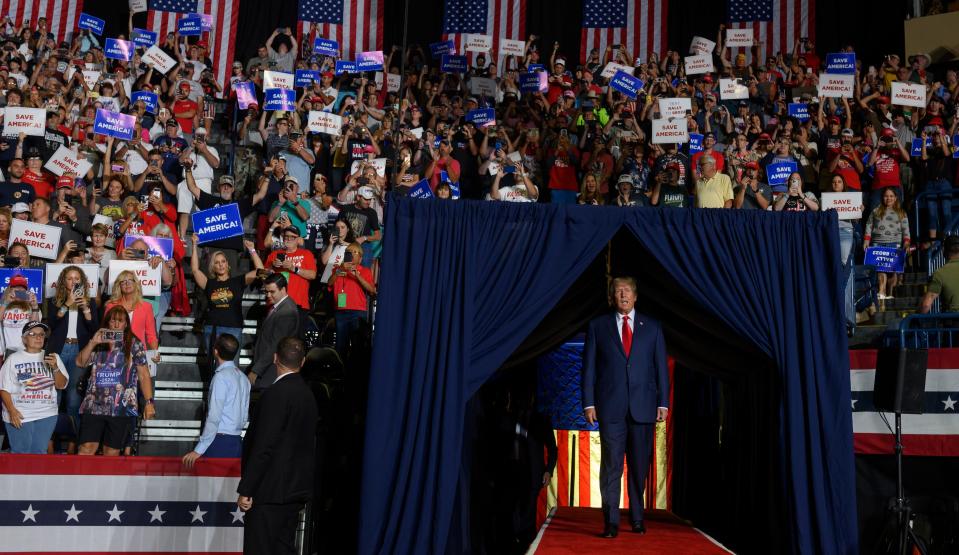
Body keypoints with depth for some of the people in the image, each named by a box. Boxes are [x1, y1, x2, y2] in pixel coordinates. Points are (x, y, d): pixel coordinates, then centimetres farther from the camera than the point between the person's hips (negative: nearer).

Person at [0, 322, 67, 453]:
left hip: (47, 415, 2)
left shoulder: (53, 357, 8)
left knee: (39, 453, 4)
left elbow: (61, 385, 5)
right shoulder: (13, 359, 2)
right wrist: (11, 410, -12)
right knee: (20, 455, -3)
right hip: (19, 415, -2)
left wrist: (55, 368, -12)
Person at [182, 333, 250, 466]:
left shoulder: (221, 377, -12)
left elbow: (214, 417, -16)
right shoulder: (243, 377, 10)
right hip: (237, 441, 8)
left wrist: (199, 450, -14)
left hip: (219, 441, -8)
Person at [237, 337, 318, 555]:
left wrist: (245, 490, -14)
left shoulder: (276, 394, -16)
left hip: (271, 490, -8)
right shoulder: (307, 394, 9)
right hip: (296, 489, 8)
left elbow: (263, 447, -19)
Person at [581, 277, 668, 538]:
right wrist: (589, 403, -2)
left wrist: (663, 402, 2)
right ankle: (611, 522, -1)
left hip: (643, 406, 1)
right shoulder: (597, 326, 8)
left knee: (640, 465, 7)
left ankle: (637, 519, 20)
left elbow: (661, 367, 10)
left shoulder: (652, 327, 11)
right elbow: (589, 368, 6)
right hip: (610, 407, -1)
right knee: (611, 465, -5)